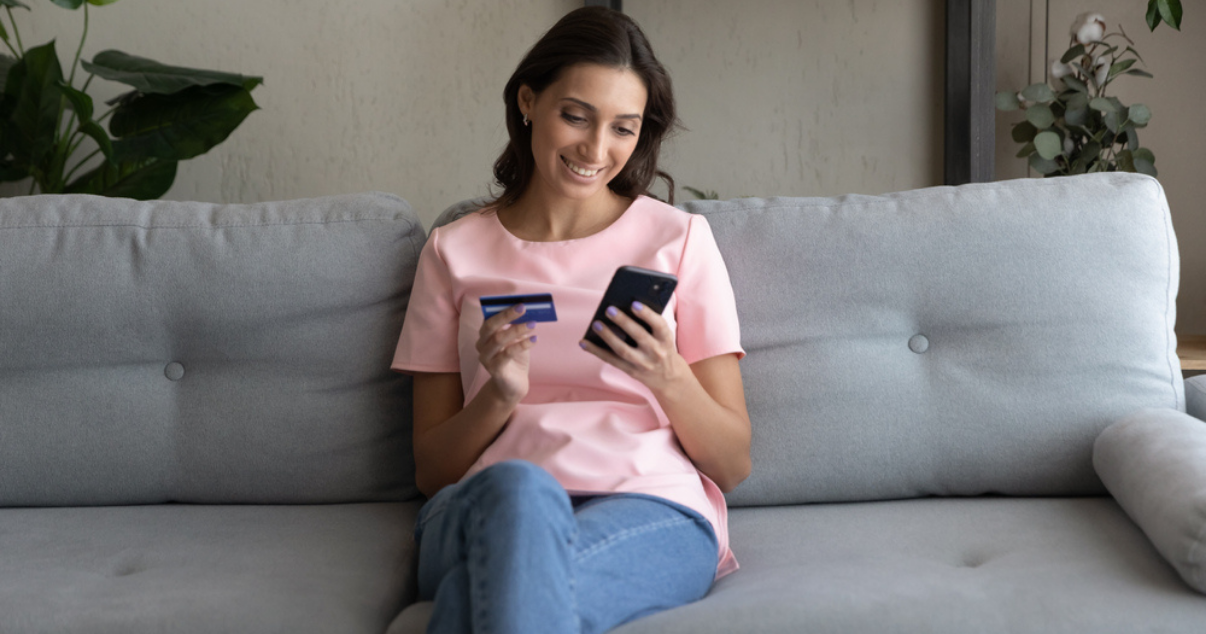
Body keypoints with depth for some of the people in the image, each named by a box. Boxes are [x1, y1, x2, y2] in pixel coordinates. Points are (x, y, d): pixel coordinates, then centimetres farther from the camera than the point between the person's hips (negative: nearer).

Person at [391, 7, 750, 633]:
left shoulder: (680, 240, 13)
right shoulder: (453, 251, 16)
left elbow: (733, 463, 10)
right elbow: (431, 470, 13)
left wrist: (670, 378, -10)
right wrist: (499, 397, -7)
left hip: (649, 513, -2)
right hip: (477, 511, 2)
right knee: (515, 486, -37)